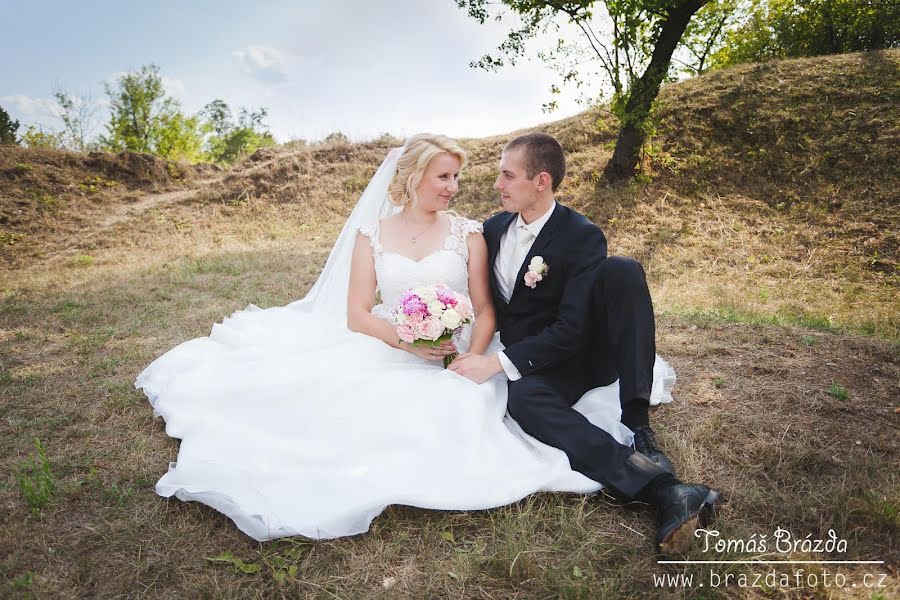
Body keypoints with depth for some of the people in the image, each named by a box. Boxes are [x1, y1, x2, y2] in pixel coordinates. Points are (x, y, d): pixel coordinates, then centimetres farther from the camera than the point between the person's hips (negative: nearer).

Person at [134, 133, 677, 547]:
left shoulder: (469, 233, 3)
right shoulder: (372, 233, 4)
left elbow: (486, 311, 0)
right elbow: (357, 315, -1)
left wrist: (472, 363, -19)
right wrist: (408, 340, -19)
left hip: (454, 365, 0)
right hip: (383, 361, 1)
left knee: (449, 423, -27)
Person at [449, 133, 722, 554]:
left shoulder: (582, 236, -14)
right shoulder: (493, 229, 5)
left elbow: (570, 330, -22)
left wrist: (497, 362, -27)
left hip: (586, 352, -3)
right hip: (532, 368, 3)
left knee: (621, 269, -29)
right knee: (523, 398, -36)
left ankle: (637, 422, -30)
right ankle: (660, 487, -40)